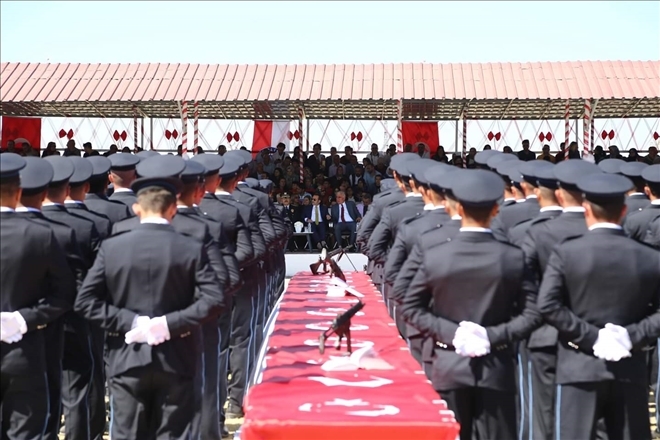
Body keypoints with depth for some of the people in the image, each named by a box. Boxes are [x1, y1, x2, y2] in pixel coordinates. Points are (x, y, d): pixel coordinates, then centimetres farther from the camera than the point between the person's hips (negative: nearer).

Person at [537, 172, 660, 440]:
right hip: (630, 370, 3)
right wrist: (633, 336, -6)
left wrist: (590, 336, -10)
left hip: (580, 368, -3)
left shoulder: (566, 253, -7)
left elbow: (548, 305, -14)